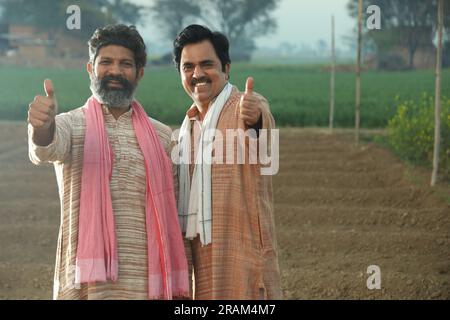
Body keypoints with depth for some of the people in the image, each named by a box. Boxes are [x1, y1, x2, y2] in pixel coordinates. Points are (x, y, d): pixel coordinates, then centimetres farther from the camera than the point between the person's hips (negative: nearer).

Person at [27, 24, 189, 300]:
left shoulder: (162, 136, 10)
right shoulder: (70, 125, 3)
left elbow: (174, 213, 10)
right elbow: (46, 151, -20)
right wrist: (43, 127, -43)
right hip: (87, 282, -2)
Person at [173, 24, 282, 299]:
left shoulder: (247, 106, -8)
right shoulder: (190, 122, 16)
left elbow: (264, 138, -32)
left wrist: (255, 121, -54)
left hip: (243, 253, -7)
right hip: (200, 254, 7)